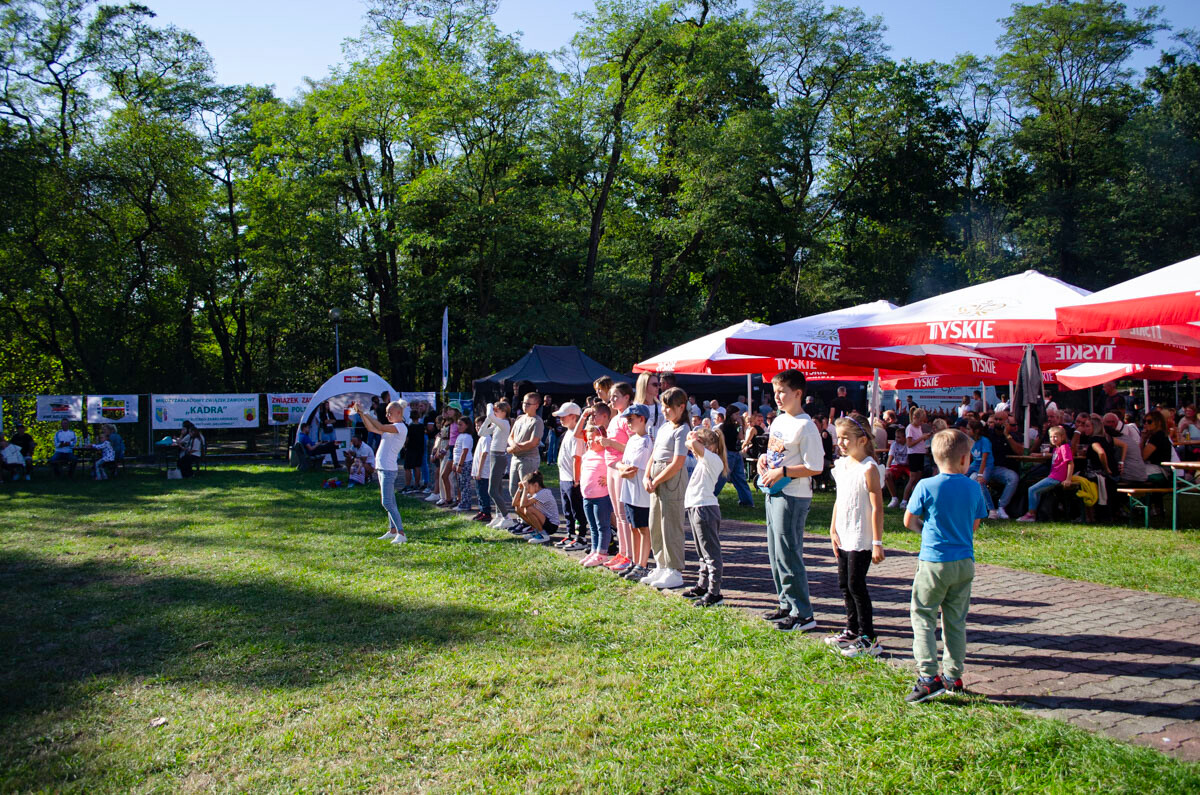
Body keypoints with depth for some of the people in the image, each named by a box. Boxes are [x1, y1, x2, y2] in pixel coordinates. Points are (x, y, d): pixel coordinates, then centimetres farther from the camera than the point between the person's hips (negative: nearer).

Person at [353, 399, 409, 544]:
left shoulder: (401, 427, -13)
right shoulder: (391, 427, 17)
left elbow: (381, 427, -25)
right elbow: (371, 429, 19)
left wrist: (365, 414, -17)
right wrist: (361, 414, 7)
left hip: (389, 469, -10)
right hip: (382, 468, 10)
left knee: (387, 503, -13)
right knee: (390, 502, 14)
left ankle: (401, 533, -13)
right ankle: (393, 530, 22)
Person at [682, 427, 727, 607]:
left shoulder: (713, 459, -12)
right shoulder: (703, 459, 15)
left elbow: (695, 444, -28)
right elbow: (688, 445, 29)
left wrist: (694, 439, -8)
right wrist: (690, 438, 11)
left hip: (705, 509, -10)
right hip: (696, 509, 10)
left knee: (711, 553, -7)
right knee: (703, 553, 20)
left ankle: (714, 593, -6)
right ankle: (703, 586, 31)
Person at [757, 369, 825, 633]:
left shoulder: (805, 426, -16)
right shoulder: (778, 421, 12)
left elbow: (815, 467, -18)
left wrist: (782, 472, -21)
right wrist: (763, 459, 3)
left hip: (793, 497, -9)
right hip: (773, 493, 9)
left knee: (788, 554, -7)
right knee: (775, 553, 15)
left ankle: (803, 614, 2)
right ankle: (787, 604, 27)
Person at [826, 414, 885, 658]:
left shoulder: (868, 468, -15)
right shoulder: (842, 465, 8)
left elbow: (877, 507, -17)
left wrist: (877, 542, -18)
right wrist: (833, 530, 10)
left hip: (861, 539, -8)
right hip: (844, 537, 8)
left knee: (856, 585, -5)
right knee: (844, 584, 14)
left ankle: (868, 640, 4)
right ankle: (853, 631, 28)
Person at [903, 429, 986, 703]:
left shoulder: (926, 487, -11)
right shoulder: (973, 487, 0)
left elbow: (909, 521, -4)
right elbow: (975, 525, 9)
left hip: (934, 561, -4)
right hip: (965, 562, 4)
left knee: (922, 617, 3)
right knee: (956, 621, 14)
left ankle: (929, 678, -5)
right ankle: (953, 677, 21)